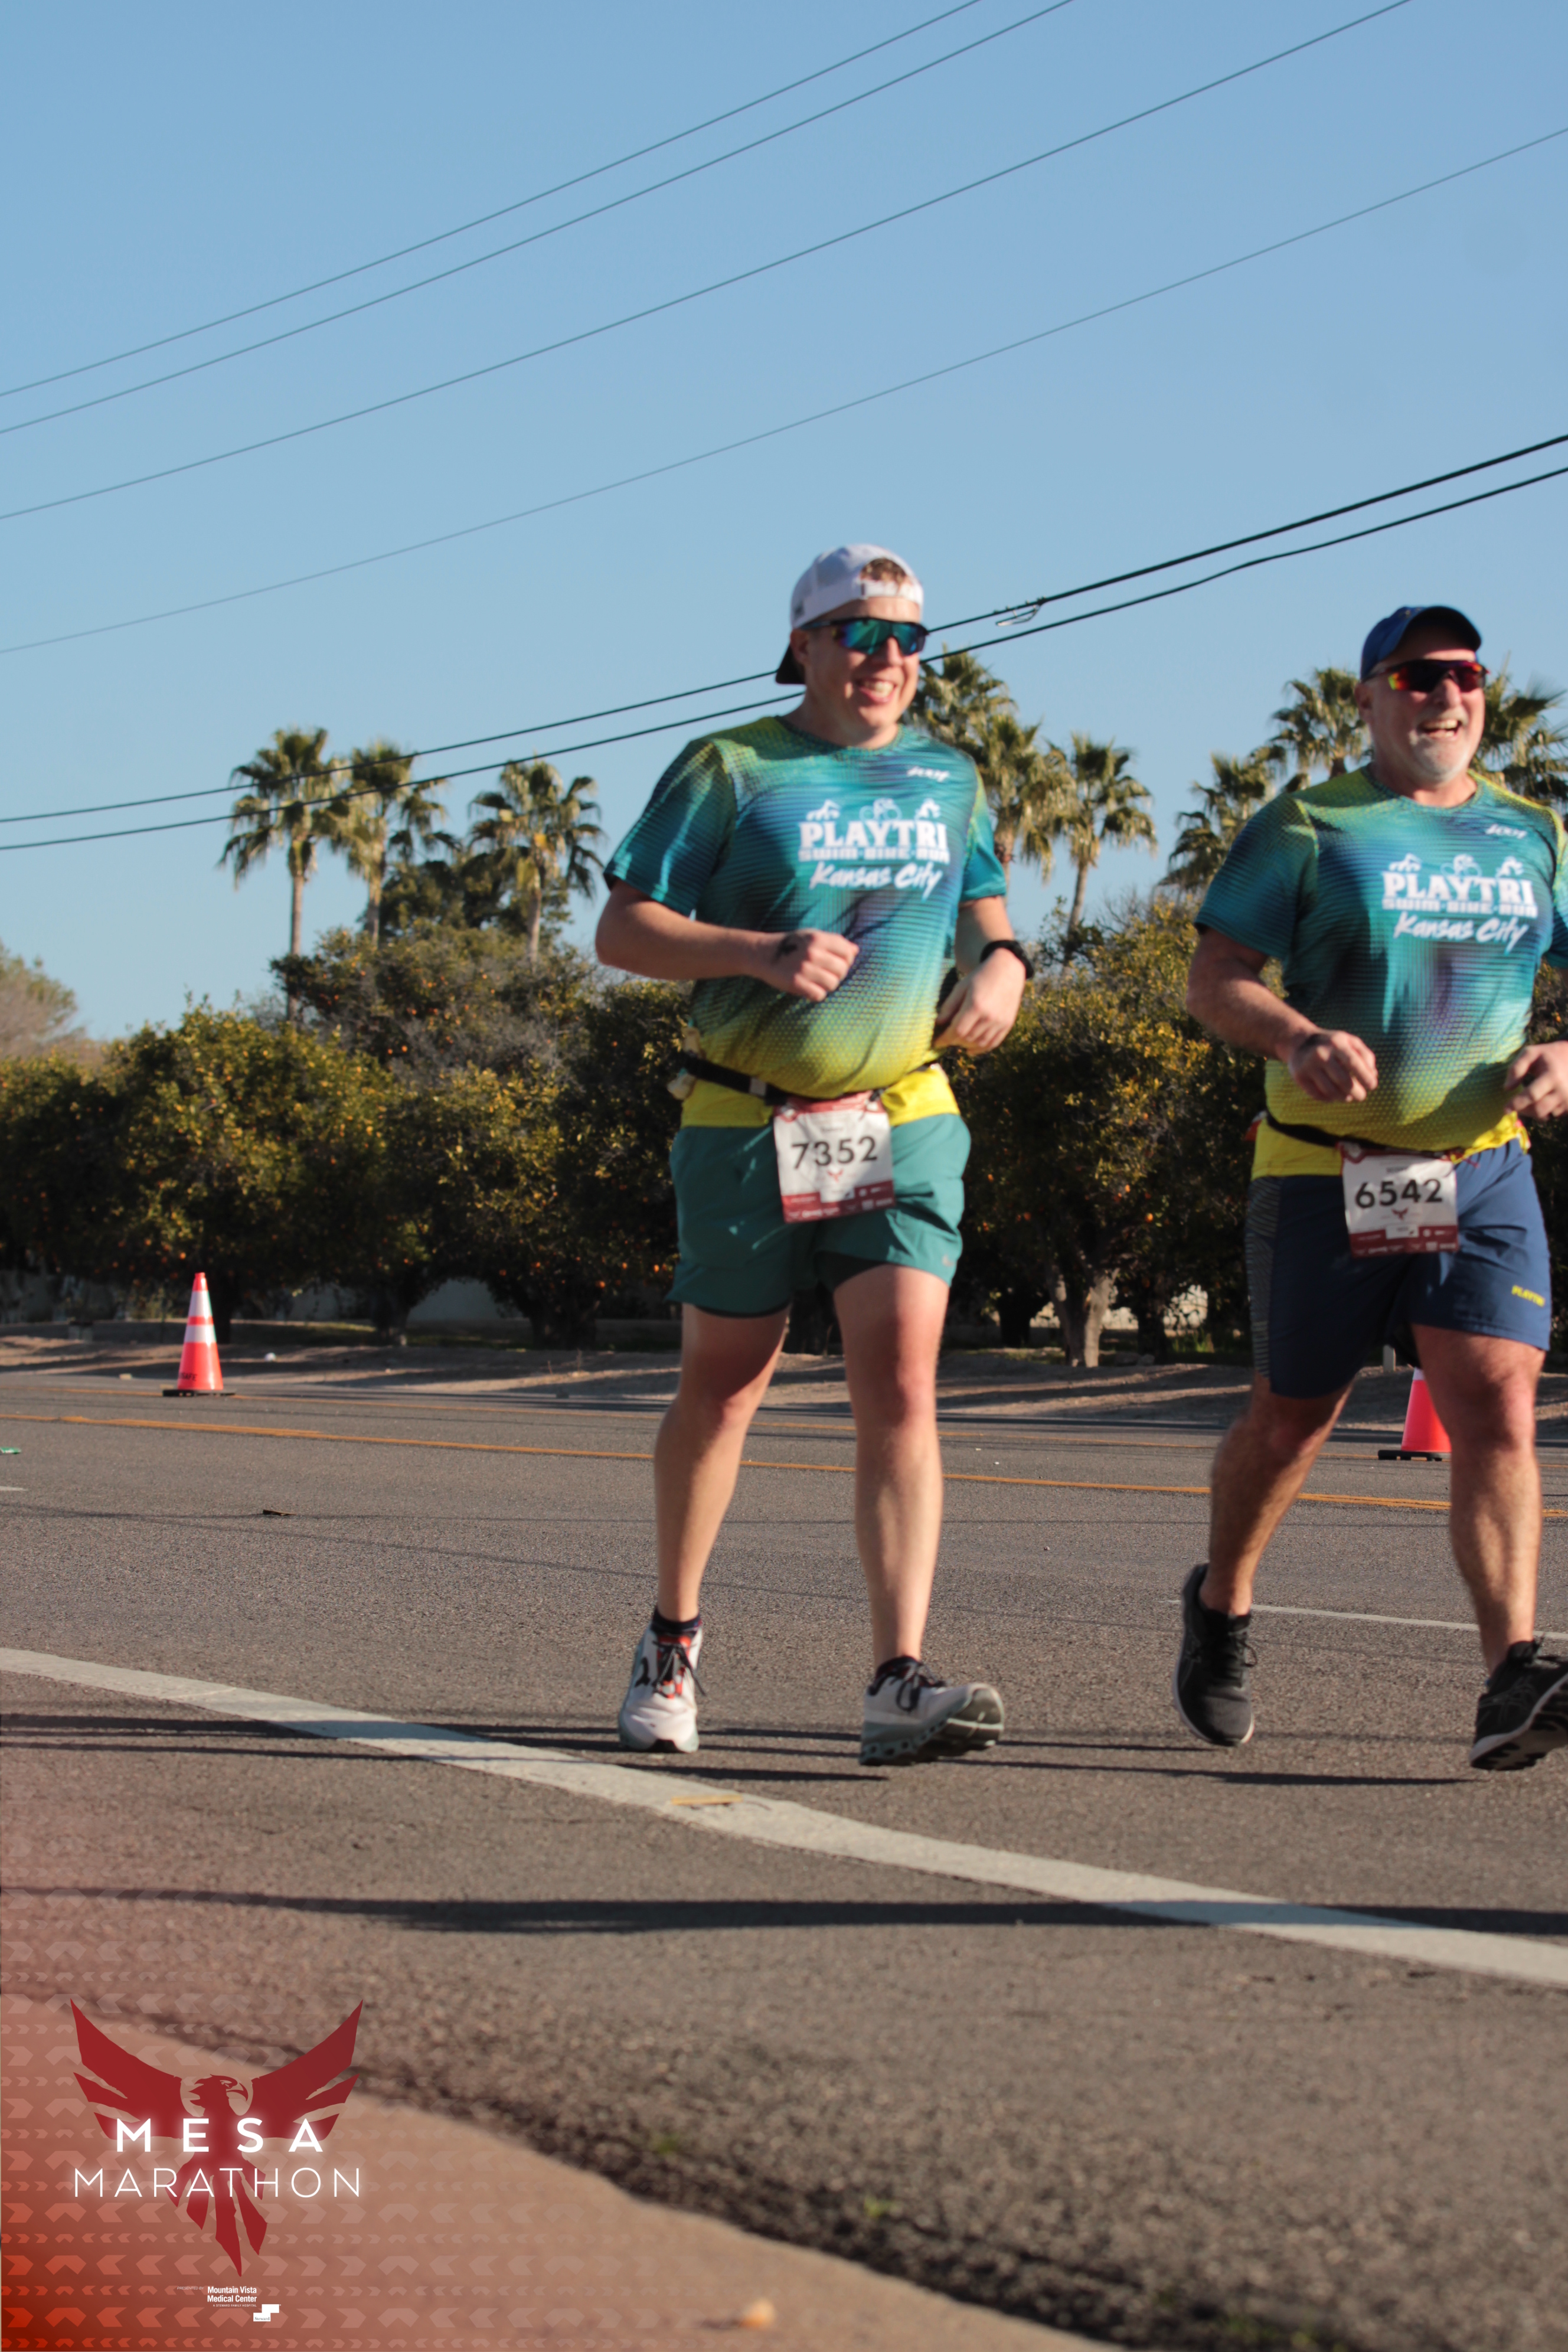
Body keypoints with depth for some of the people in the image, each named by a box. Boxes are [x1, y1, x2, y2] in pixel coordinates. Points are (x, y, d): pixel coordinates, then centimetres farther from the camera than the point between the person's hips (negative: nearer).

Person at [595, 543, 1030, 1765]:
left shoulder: (949, 779, 11)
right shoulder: (728, 772, -3)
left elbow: (984, 916, 22)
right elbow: (623, 931, -7)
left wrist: (1001, 968, -2)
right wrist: (761, 953, -22)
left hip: (903, 1125, 2)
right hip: (746, 1127, -2)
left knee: (902, 1383, -13)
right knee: (724, 1388, 9)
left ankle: (901, 1685, -19)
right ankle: (674, 1642, 30)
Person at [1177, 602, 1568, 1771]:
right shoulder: (1305, 828, 1)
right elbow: (1213, 979, -5)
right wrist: (1298, 1038, -25)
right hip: (1326, 1176, -2)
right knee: (1291, 1422, 9)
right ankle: (1222, 1606, 37)